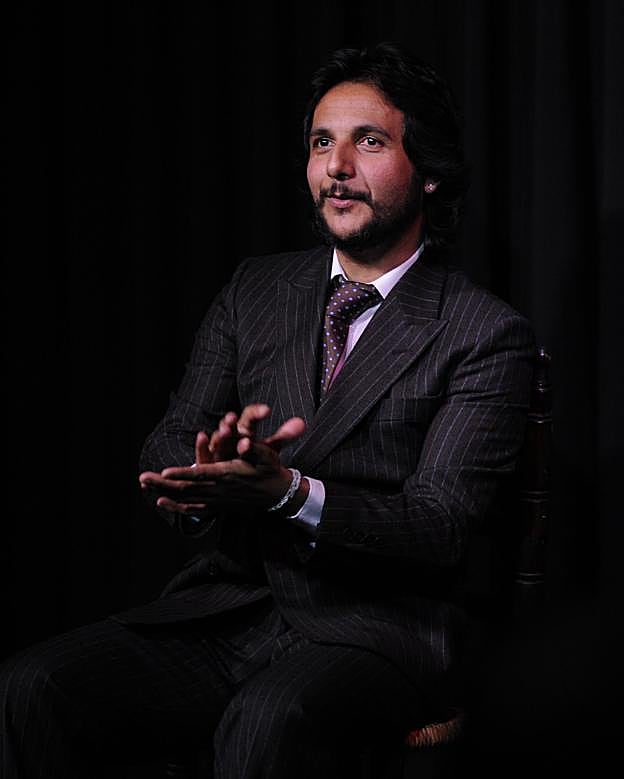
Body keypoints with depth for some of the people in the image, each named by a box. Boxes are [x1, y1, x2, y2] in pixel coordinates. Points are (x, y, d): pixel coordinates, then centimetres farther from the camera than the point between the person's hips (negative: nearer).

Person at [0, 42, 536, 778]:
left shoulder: (488, 334, -2)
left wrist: (288, 491, -25)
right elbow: (168, 443, 9)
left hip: (373, 626, -4)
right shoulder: (256, 290, 14)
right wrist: (204, 479, -17)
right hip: (227, 606, 4)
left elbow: (438, 526, -9)